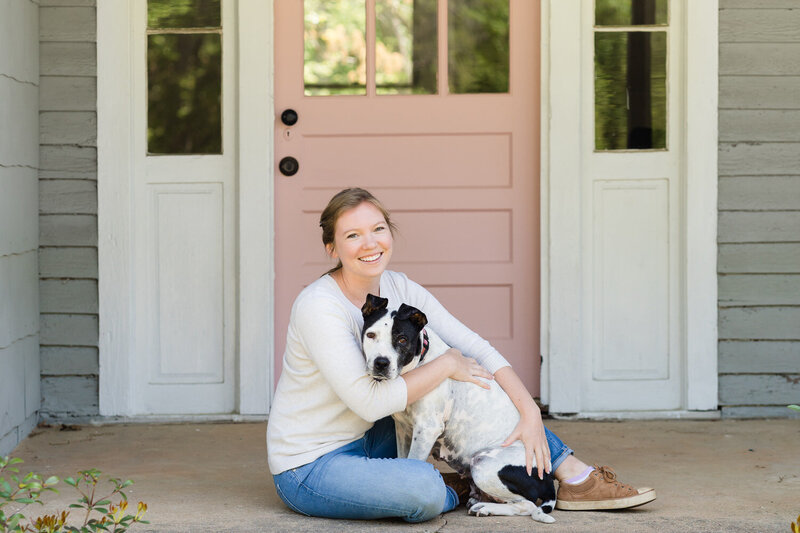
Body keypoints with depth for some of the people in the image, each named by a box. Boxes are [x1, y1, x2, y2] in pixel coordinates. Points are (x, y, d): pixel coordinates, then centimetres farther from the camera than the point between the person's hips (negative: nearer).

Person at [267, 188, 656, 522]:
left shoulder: (399, 290, 0)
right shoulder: (319, 308, -22)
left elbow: (476, 350, 0)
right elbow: (369, 402, -27)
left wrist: (531, 412, -12)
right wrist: (445, 364, -17)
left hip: (368, 442, 8)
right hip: (309, 467, -8)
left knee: (473, 379, 3)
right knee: (422, 487, -36)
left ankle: (575, 477, 6)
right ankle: (452, 491, 1)